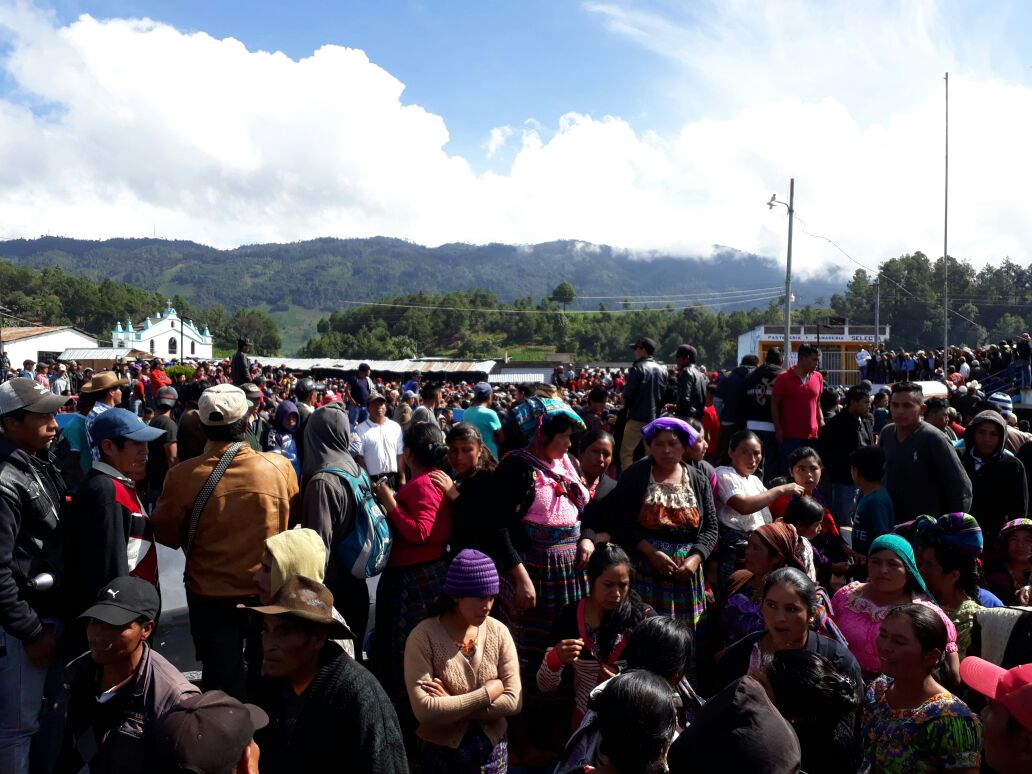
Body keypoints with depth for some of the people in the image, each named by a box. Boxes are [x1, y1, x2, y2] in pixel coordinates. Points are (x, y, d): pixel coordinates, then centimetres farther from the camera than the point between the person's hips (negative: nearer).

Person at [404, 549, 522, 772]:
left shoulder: (498, 632, -7)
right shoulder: (423, 637, -16)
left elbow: (513, 701, -10)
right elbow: (424, 710, -22)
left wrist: (451, 705, -18)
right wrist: (489, 692, -16)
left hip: (494, 749, 3)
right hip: (442, 752, -2)